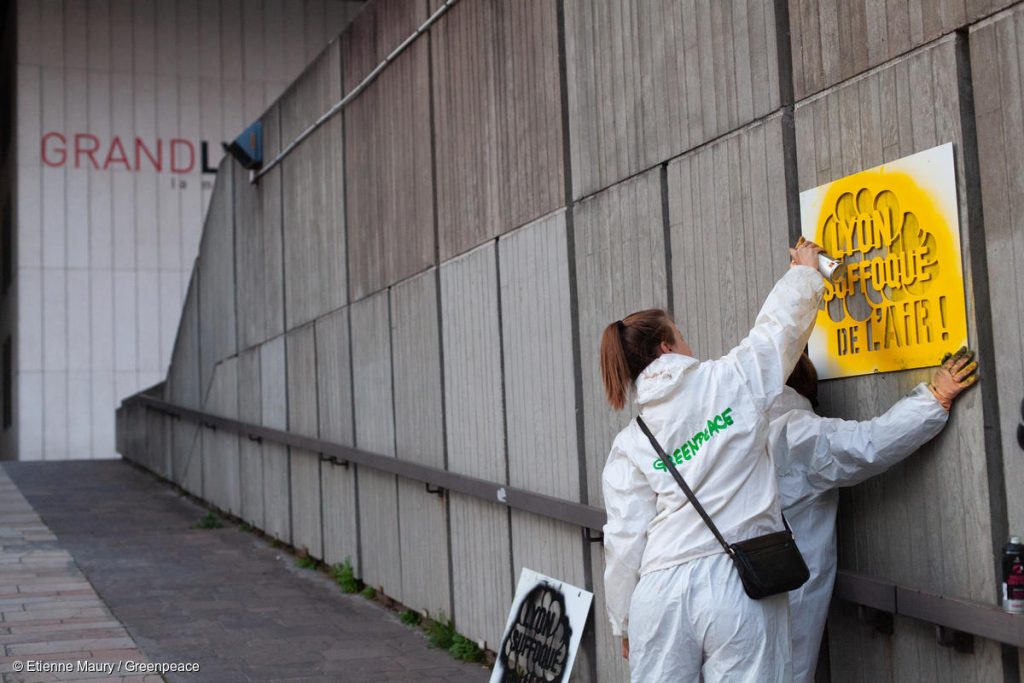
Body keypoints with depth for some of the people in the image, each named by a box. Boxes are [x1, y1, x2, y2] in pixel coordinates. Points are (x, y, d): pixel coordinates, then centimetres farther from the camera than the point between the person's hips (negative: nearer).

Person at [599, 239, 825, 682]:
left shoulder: (628, 445, 7)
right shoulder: (730, 381, 1)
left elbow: (625, 540, 6)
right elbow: (778, 326, 16)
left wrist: (623, 624, 16)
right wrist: (804, 270, 35)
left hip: (661, 590, 3)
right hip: (737, 582, -2)